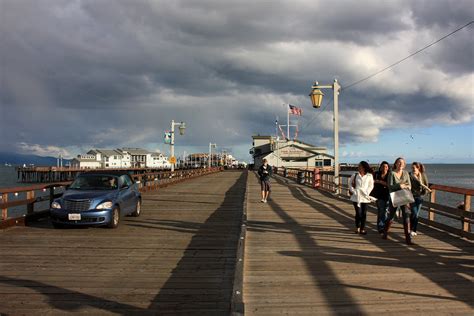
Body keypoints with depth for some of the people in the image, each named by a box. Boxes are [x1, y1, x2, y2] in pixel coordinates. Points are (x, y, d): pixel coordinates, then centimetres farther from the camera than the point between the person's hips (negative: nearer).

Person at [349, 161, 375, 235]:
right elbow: (350, 184, 10)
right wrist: (353, 191, -4)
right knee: (358, 213, -5)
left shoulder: (369, 176, 3)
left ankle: (362, 229, 12)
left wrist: (367, 192, -6)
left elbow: (371, 185, 7)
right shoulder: (355, 175, 4)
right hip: (356, 196, -1)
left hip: (365, 197, 1)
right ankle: (357, 227, 13)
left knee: (364, 213, 2)